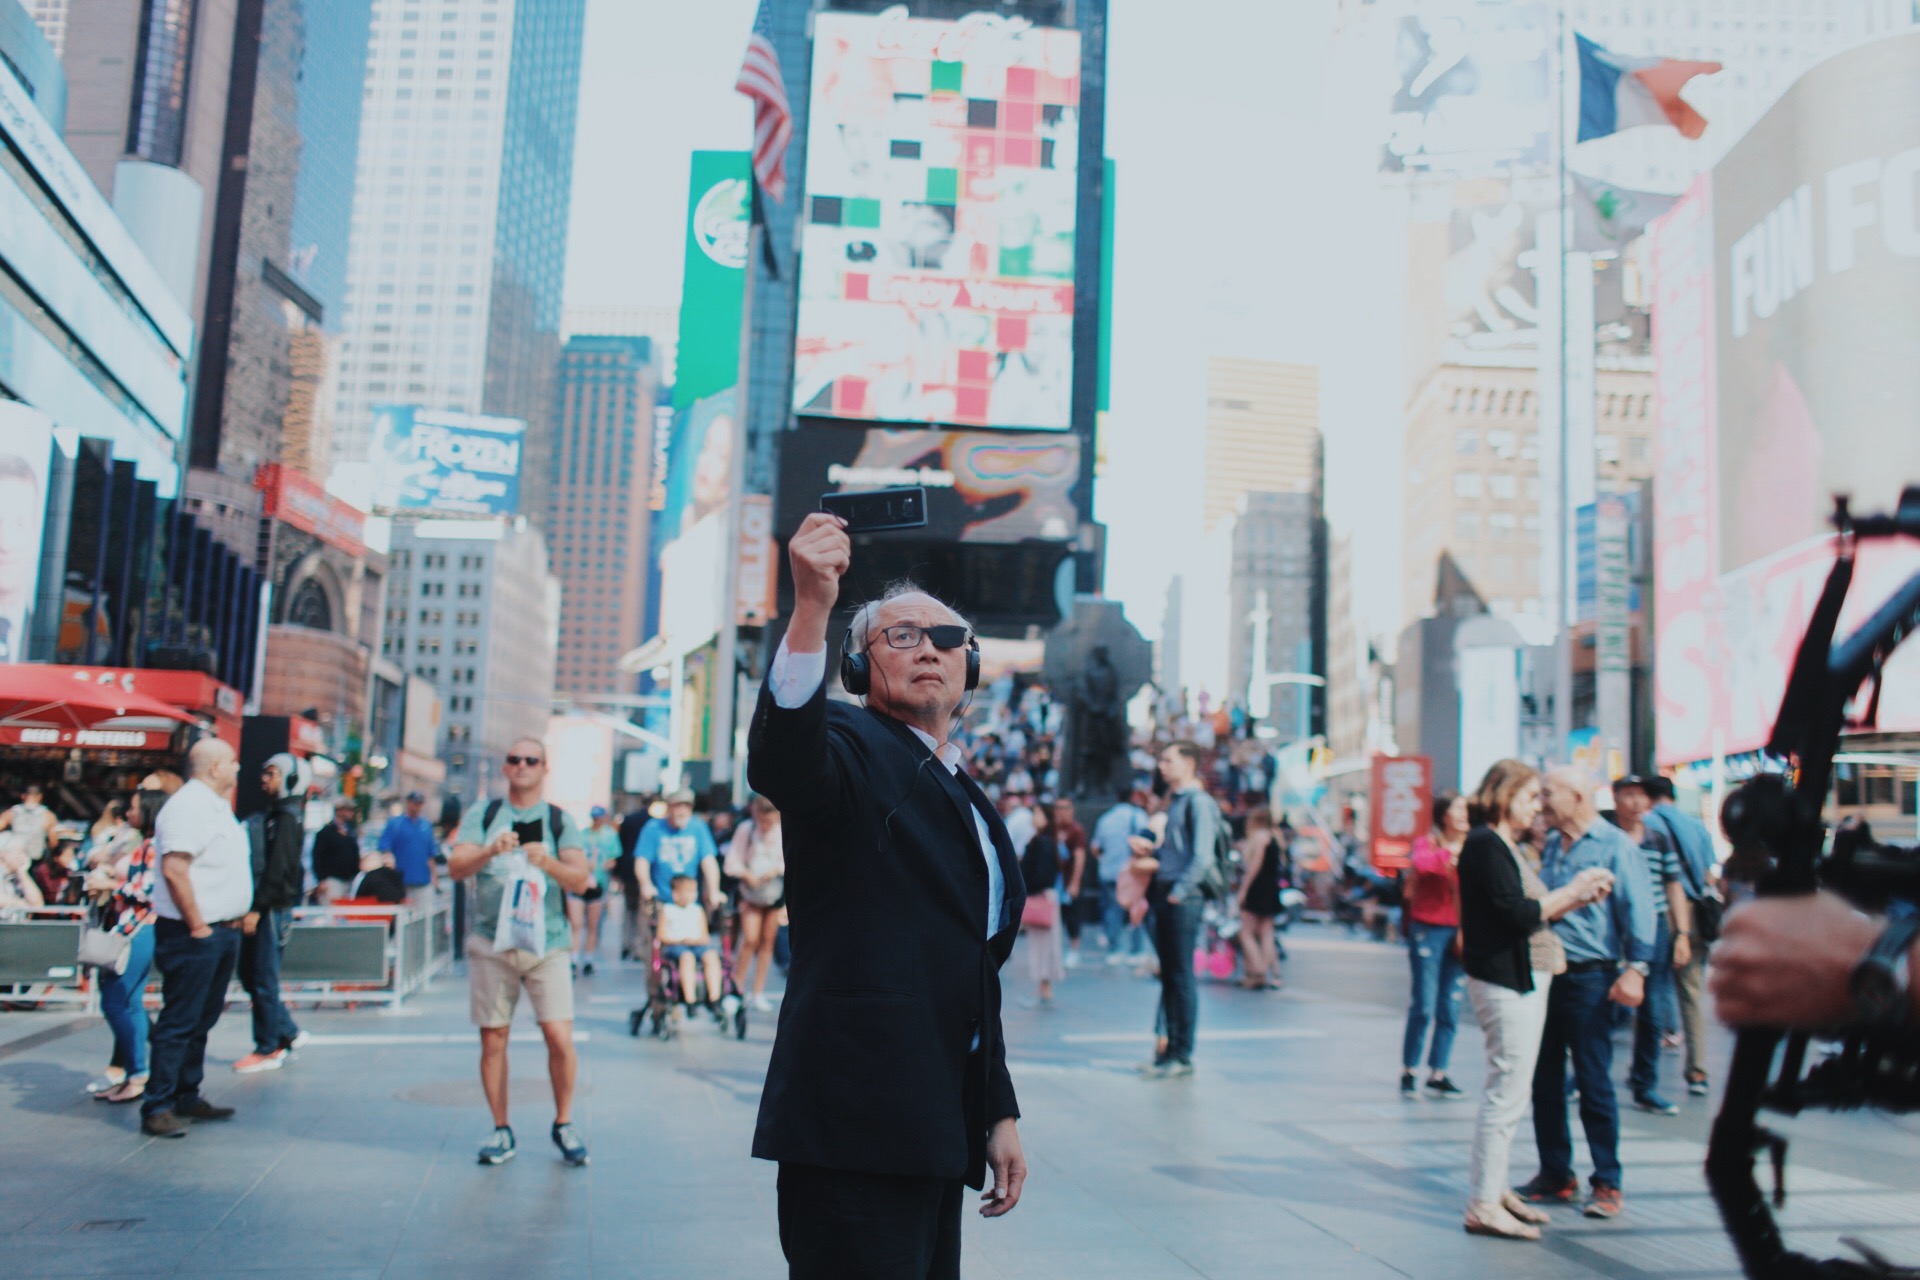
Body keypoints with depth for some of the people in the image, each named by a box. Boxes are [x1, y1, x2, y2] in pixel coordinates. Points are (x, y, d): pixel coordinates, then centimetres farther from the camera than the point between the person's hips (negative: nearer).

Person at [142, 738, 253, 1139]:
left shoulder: (217, 807, 16)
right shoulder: (187, 806, -16)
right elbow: (174, 870, -24)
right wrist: (198, 926, -20)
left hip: (224, 932, 10)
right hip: (194, 936, -10)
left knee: (201, 1022, 15)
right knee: (178, 1023, -5)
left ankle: (187, 1098, 23)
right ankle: (157, 1108, 0)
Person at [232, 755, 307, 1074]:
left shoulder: (287, 818, -13)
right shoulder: (270, 815, 16)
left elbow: (278, 869, -20)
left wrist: (257, 908, -22)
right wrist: (251, 906, 15)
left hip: (273, 909, -9)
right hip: (259, 907, 9)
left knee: (263, 980, -2)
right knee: (250, 976, 14)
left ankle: (268, 1050, 7)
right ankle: (288, 1032, 24)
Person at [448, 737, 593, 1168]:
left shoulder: (560, 821, 6)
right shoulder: (482, 815, 8)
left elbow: (580, 878, -5)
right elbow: (456, 867, -5)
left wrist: (548, 862, -25)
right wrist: (490, 851, -24)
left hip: (548, 943, -1)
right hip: (491, 943, 1)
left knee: (560, 1037, -9)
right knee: (493, 1039, 3)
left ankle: (563, 1125, 10)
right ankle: (501, 1131, 17)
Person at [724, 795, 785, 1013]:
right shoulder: (746, 829, -8)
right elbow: (732, 863, -5)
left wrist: (777, 869, -18)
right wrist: (746, 874, -21)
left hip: (775, 892, 1)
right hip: (751, 891, -1)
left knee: (767, 941, 6)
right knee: (750, 939, -12)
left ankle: (758, 993, 15)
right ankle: (738, 988, 4)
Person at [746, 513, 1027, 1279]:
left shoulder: (963, 796, 21)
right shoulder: (854, 752, -3)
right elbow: (778, 762, -29)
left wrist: (999, 1112, 20)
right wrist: (812, 607, -41)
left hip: (936, 1130, 9)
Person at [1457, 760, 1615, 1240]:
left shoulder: (1506, 847, 17)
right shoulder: (1484, 844, -13)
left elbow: (1535, 912, 17)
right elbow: (1518, 914, -20)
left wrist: (1580, 897, 5)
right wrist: (1573, 892, -10)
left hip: (1527, 979, 10)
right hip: (1504, 980, -10)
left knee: (1508, 1091, 15)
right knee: (1506, 1092, -8)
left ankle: (1495, 1188, 24)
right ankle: (1483, 1204, -4)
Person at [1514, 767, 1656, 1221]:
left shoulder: (1615, 846, -7)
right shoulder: (1551, 844, 14)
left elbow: (1637, 909, -11)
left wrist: (1635, 968, -19)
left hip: (1589, 978, -7)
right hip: (1545, 974, 7)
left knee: (1594, 1084, 0)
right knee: (1545, 1081, 10)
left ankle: (1607, 1184, 10)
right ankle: (1555, 1175, 21)